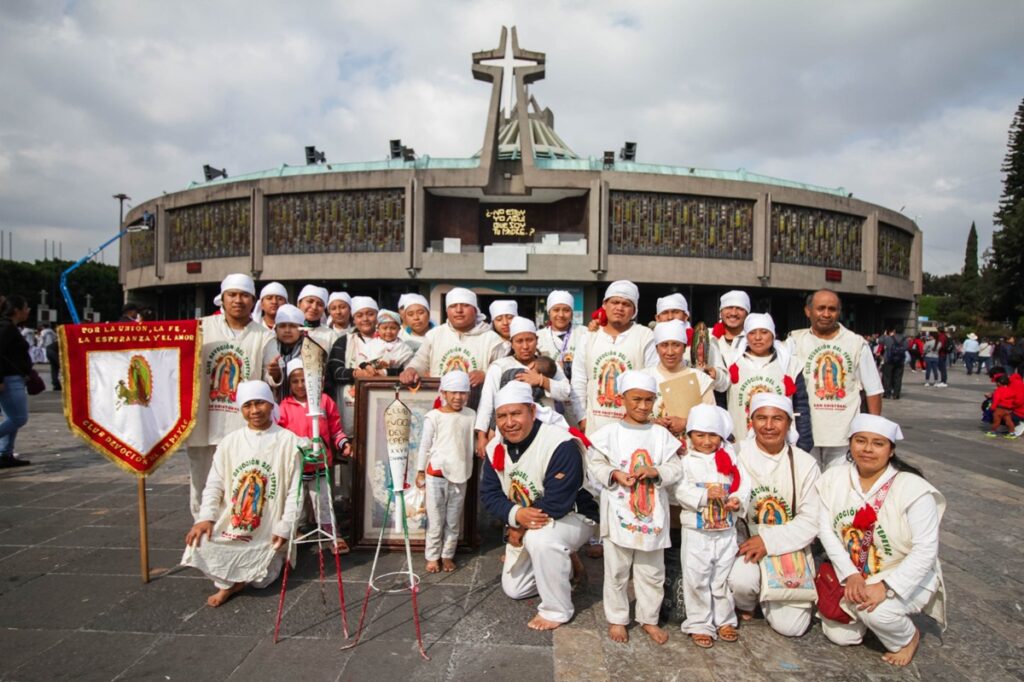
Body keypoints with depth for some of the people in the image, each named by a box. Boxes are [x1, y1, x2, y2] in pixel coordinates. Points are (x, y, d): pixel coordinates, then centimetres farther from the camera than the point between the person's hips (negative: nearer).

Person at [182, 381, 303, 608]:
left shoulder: (289, 441, -11)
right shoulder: (230, 441, -1)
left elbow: (295, 491, -10)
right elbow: (214, 483, -1)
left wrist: (285, 528, -12)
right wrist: (206, 517, -15)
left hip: (268, 531, -2)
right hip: (230, 524, 3)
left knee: (260, 580, 1)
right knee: (199, 544, -20)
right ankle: (227, 583, 6)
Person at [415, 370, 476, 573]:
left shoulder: (471, 415, 2)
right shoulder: (434, 416, -8)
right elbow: (424, 445, -3)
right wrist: (420, 471, 0)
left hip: (460, 474, 3)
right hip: (436, 474, -3)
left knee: (454, 520, 11)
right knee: (436, 519, 7)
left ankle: (448, 555, 25)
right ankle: (432, 556, 20)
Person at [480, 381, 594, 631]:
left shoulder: (561, 445, -32)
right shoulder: (495, 447, -9)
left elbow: (555, 505, -33)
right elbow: (489, 493, -7)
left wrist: (520, 528, -21)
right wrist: (516, 515, -28)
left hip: (571, 517, -7)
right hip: (524, 528, 7)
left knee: (539, 537, -39)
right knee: (514, 589, 13)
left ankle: (557, 610, -16)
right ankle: (560, 565, 35)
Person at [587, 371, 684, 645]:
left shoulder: (662, 434, 2)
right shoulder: (609, 432, -4)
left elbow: (676, 469, 1)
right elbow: (595, 463, -2)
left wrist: (655, 471, -17)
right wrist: (615, 474, -18)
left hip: (652, 514, 2)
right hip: (619, 514, -2)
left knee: (652, 571, 14)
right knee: (617, 571, 10)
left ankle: (649, 618, 32)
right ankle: (616, 619, 27)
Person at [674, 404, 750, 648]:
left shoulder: (729, 458, 4)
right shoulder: (686, 461, -7)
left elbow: (743, 482, -1)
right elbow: (681, 491, -16)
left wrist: (738, 499, -20)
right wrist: (705, 495, -28)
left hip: (726, 530, 3)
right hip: (696, 531, -3)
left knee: (724, 577, 16)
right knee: (697, 579, 4)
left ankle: (724, 620, 33)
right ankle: (700, 625, 18)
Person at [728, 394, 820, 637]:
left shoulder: (805, 464, 0)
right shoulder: (736, 454, -6)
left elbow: (811, 521, -4)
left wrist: (769, 540, -15)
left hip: (789, 548, 2)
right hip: (744, 541, -1)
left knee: (791, 626, -10)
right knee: (742, 579, -32)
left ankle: (767, 596, 26)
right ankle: (746, 604, 7)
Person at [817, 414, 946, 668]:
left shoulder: (913, 488, -21)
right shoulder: (834, 478, -9)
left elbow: (926, 549, -22)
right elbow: (825, 528, -8)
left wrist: (886, 587, -28)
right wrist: (850, 575, -18)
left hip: (906, 577, -4)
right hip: (854, 574, 4)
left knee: (875, 612, -30)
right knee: (839, 635, -1)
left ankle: (908, 638, 4)